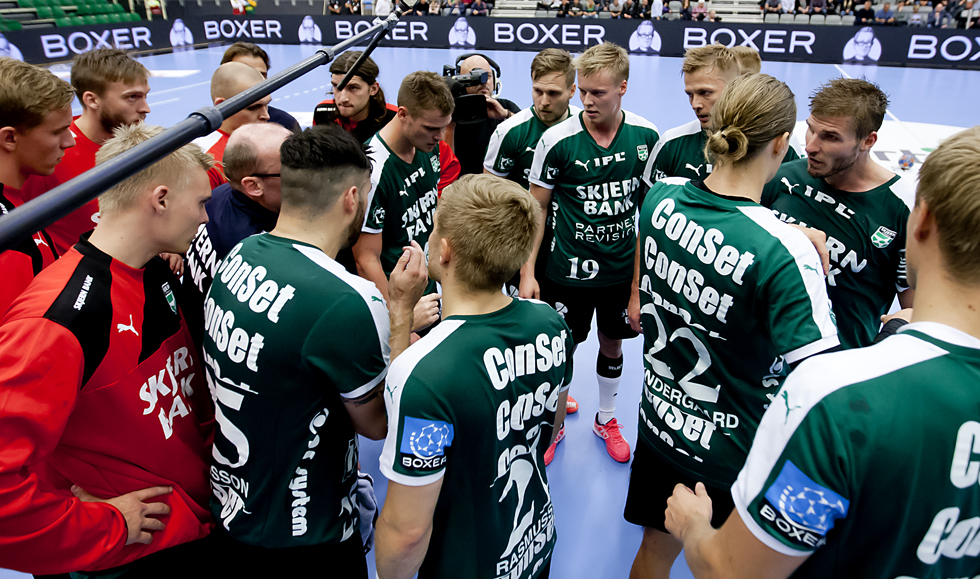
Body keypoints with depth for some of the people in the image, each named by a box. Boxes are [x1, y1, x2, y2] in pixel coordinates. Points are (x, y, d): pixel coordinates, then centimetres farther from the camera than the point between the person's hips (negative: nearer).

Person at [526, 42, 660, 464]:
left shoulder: (646, 135, -6)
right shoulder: (557, 140, -14)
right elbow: (536, 209, -7)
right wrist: (528, 272, -9)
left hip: (624, 267, 3)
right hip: (568, 270, -2)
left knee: (613, 343, 18)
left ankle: (606, 419, 42)